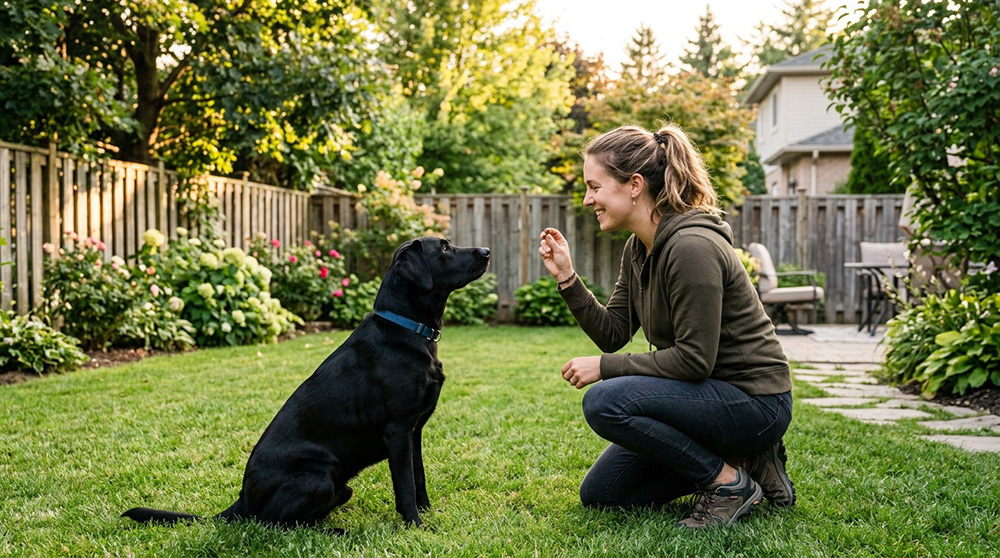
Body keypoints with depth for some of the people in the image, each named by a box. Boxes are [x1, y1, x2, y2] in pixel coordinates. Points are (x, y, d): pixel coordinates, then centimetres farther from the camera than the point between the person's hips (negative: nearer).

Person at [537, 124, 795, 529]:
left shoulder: (691, 248, -25)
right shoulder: (638, 248, 4)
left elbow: (694, 359, -26)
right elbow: (612, 334, 5)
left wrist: (604, 367, -18)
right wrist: (566, 278, -6)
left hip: (754, 402, -9)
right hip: (708, 395, 10)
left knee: (605, 402, -28)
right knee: (599, 495, 10)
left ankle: (730, 481, -9)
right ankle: (742, 459, 14)